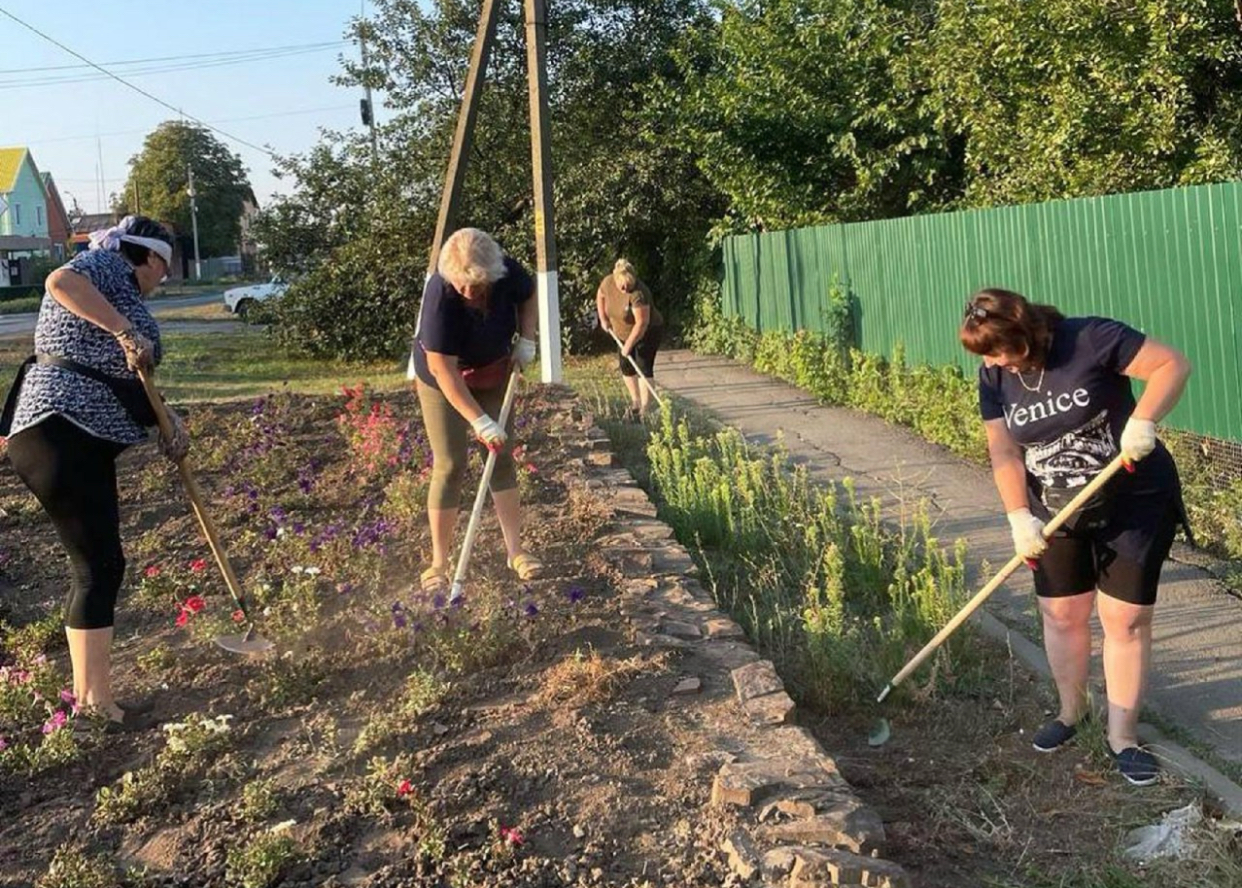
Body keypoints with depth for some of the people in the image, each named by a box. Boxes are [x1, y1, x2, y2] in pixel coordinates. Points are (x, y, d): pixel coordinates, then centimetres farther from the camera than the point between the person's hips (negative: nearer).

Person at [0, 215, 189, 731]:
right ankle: (98, 704, -3)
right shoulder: (108, 265, 0)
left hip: (83, 440, 10)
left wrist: (170, 422, 7)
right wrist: (125, 330, -25)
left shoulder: (123, 296, 26)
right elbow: (59, 281, -23)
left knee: (97, 566, 13)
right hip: (59, 432, -10)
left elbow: (124, 383, 22)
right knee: (99, 566, -8)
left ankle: (87, 694, 22)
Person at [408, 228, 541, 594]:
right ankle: (439, 563, 3)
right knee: (449, 466, -6)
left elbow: (529, 296, 3)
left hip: (493, 373, 4)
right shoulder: (440, 295, -35)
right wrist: (479, 420, -34)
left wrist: (526, 339, -10)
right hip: (442, 380, -4)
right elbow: (443, 370, -32)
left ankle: (515, 551, 12)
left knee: (502, 457, 4)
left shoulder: (508, 274, -23)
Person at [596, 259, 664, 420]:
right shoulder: (608, 283, -13)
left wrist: (629, 344, -30)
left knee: (644, 369, -11)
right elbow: (600, 295, 10)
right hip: (624, 334, 7)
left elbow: (642, 323, -32)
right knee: (626, 368, 12)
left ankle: (644, 409, -10)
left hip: (647, 333, -7)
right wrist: (603, 318, 4)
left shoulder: (638, 294, -33)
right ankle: (635, 402, 28)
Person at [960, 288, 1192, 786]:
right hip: (1057, 510, 4)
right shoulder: (995, 378, -4)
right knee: (1061, 613, 9)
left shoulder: (1090, 341, -19)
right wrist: (1020, 517, -16)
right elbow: (1004, 453, -5)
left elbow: (1172, 364, -17)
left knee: (1126, 618, 0)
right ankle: (1071, 711, 32)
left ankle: (1122, 736, 12)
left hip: (1132, 501, -4)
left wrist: (1142, 420, -31)